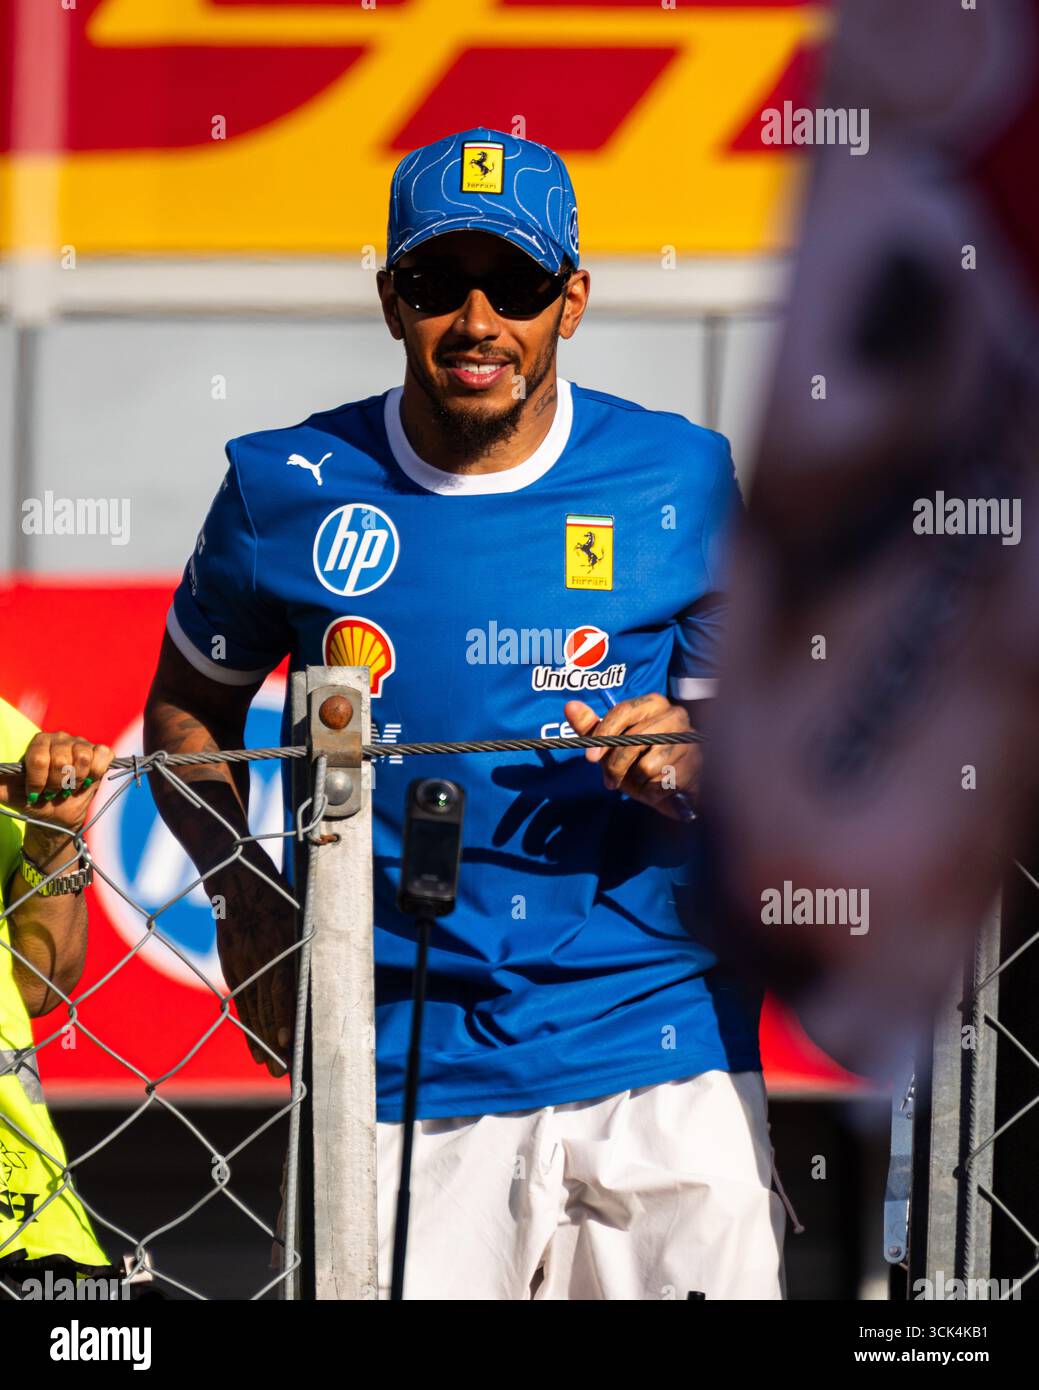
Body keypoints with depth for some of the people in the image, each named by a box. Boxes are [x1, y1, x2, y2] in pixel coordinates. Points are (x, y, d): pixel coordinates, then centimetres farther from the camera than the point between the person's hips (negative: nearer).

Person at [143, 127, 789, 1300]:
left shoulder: (678, 481, 4)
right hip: (403, 1072, 0)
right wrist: (246, 894, -1)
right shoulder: (288, 489, 4)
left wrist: (688, 768, -14)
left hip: (660, 1050, 0)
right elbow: (188, 712, 16)